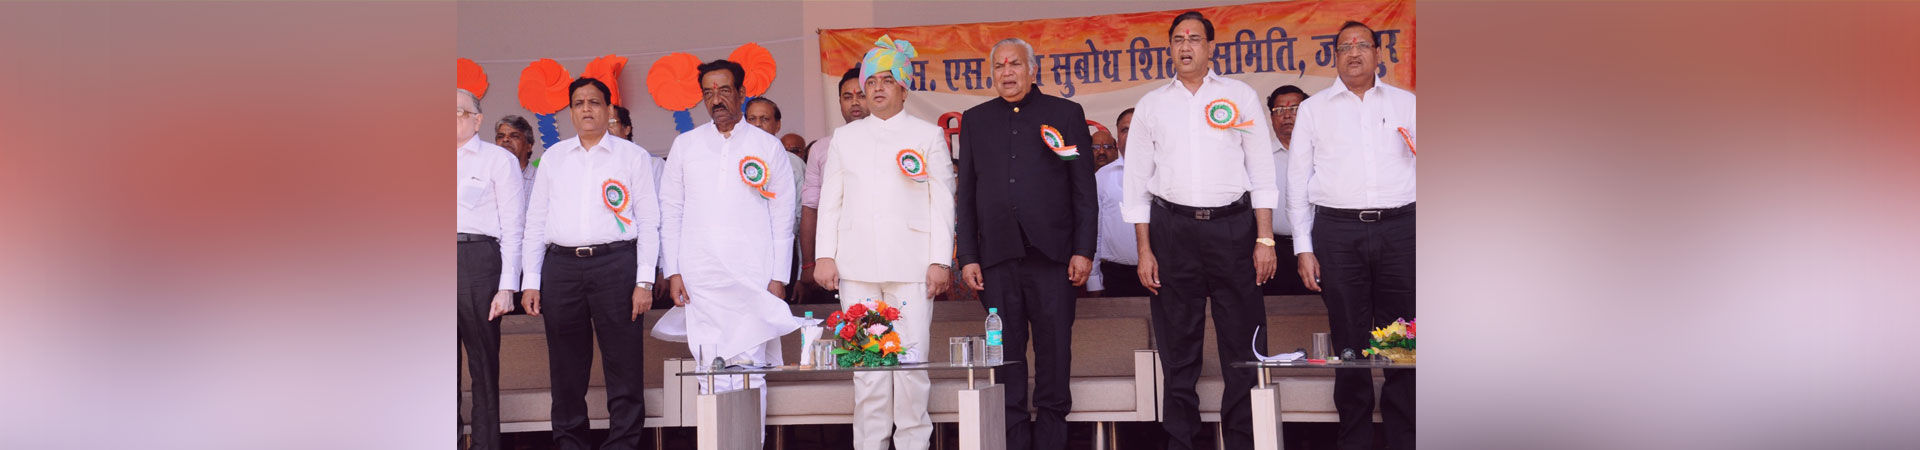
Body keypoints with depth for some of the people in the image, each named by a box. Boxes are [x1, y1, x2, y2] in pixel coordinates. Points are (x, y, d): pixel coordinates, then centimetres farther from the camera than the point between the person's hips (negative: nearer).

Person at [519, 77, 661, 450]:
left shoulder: (633, 156, 8)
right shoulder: (553, 157, 16)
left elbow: (649, 221, 3)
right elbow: (535, 221, 15)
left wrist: (644, 281, -6)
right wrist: (531, 281, 6)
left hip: (615, 263, -3)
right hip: (561, 265, 3)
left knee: (623, 366, -3)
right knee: (566, 368, 7)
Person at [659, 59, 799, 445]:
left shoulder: (767, 146, 7)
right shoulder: (685, 145, 12)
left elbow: (782, 215, 5)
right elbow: (670, 211, 11)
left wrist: (779, 276, -1)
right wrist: (672, 270, 2)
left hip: (754, 278, -1)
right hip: (700, 279, 1)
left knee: (751, 371, -4)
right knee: (712, 373, -1)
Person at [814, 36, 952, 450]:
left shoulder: (928, 136, 9)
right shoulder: (845, 137, 16)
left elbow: (942, 202, 4)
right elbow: (830, 201, 14)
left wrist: (941, 260, -4)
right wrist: (825, 255, 4)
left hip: (911, 265, -2)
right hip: (857, 267, 2)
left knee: (911, 362, -5)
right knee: (866, 365, 1)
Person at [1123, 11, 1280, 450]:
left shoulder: (1240, 95, 9)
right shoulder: (1151, 105, 11)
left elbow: (1262, 170, 6)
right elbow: (1137, 181, 10)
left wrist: (1265, 238, -2)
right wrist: (1144, 250, 2)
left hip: (1233, 227, -1)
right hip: (1172, 229, 1)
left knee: (1244, 347, -1)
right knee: (1178, 349, 5)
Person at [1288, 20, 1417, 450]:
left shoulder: (1406, 103, 15)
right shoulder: (1313, 108, 13)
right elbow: (1298, 179, 10)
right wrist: (1304, 248, 3)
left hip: (1400, 226, 1)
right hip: (1338, 230, 0)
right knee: (1349, 340, 2)